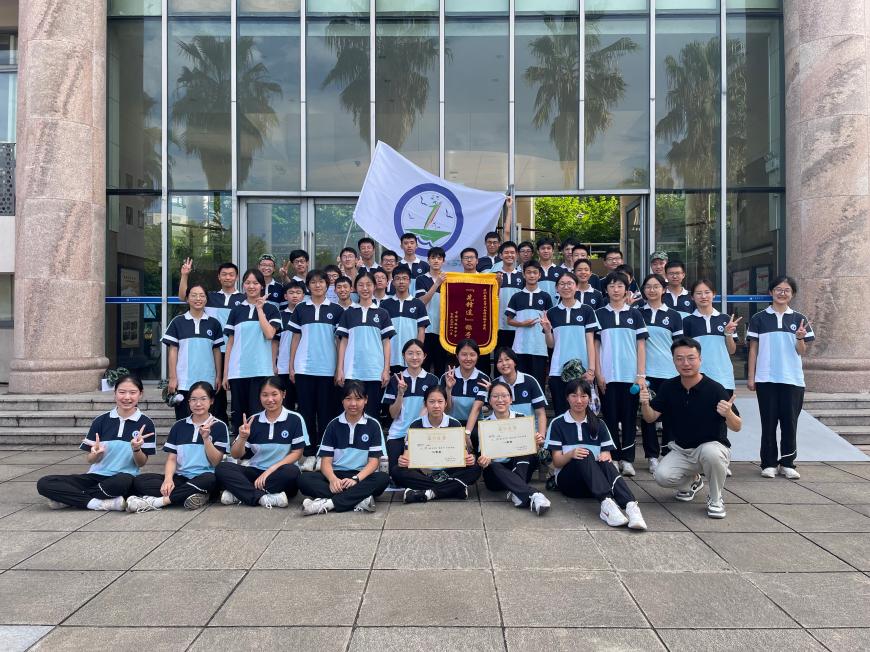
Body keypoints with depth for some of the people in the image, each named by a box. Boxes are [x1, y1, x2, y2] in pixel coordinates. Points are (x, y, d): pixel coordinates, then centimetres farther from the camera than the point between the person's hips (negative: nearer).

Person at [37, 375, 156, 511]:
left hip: (124, 477, -3)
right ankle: (100, 503, -23)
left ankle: (70, 498, -16)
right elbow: (90, 459, 5)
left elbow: (141, 463, 1)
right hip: (96, 476, 3)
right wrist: (96, 453, -18)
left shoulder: (145, 424, -2)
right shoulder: (101, 421, 3)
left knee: (124, 481, -40)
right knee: (43, 483, -16)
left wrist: (136, 449, -21)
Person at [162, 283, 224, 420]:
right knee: (183, 419, 2)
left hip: (207, 381, 1)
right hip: (184, 382, -1)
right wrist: (172, 378, -3)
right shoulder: (178, 322, 3)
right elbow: (172, 351, 2)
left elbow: (217, 351, 11)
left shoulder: (213, 323, 8)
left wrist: (219, 376, 6)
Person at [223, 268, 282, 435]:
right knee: (238, 413, 7)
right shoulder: (236, 310, 11)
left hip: (261, 370, -3)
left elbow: (269, 334, -11)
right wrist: (225, 372, 7)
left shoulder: (270, 309, 5)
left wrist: (260, 309, -7)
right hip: (237, 371, 3)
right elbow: (230, 343, 11)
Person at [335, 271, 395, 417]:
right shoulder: (348, 313, 9)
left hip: (375, 372, 0)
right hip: (352, 372, 0)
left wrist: (386, 370, -2)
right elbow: (343, 342, 8)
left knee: (372, 413, 2)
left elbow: (386, 343, 6)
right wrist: (339, 369, 1)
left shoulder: (382, 314, 7)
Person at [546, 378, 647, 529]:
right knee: (586, 455, -33)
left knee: (606, 463, -32)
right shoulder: (558, 424, 6)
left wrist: (605, 457, -18)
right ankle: (607, 503, -55)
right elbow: (556, 462, -1)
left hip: (596, 480, 2)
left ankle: (631, 505, -55)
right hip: (567, 478, -2)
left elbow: (607, 455, 7)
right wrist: (571, 454, -23)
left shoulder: (598, 424, 15)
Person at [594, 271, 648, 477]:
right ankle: (613, 458, 11)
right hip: (608, 376, 0)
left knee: (629, 418, 3)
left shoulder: (634, 314, 7)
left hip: (631, 375, 0)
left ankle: (627, 460, 9)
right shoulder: (599, 314, 7)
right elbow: (595, 345, 6)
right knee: (611, 417, 3)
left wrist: (641, 375, -3)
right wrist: (598, 374, -2)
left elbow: (641, 345, 5)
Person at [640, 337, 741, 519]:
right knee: (662, 476, -23)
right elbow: (650, 418, -3)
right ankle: (692, 481, 15)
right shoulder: (668, 387, -5)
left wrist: (728, 413, -37)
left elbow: (737, 427, -14)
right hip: (681, 450, 4)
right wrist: (645, 404, -25)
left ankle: (715, 499, -8)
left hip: (712, 447, -3)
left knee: (710, 452, -38)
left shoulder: (715, 389, -18)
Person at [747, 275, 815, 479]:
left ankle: (787, 463, 15)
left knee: (790, 422, 4)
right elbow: (753, 349, 5)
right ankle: (769, 463, 12)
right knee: (769, 422, 4)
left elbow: (802, 351, 5)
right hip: (766, 379, -1)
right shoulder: (759, 319, 3)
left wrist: (800, 338, -16)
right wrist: (751, 377, 0)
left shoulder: (798, 319, 6)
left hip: (792, 379, 1)